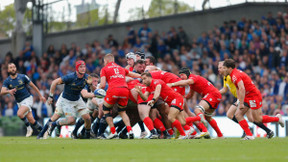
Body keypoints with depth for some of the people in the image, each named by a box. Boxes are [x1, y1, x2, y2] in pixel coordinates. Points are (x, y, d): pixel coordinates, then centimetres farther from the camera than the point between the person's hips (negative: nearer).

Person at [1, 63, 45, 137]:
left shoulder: (23, 77, -6)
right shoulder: (7, 81, -2)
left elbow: (33, 86, 3)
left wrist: (40, 96, 5)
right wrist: (9, 91, -38)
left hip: (27, 98, -3)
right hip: (19, 102, 3)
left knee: (19, 113, -27)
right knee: (31, 120, -2)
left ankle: (29, 128, -6)